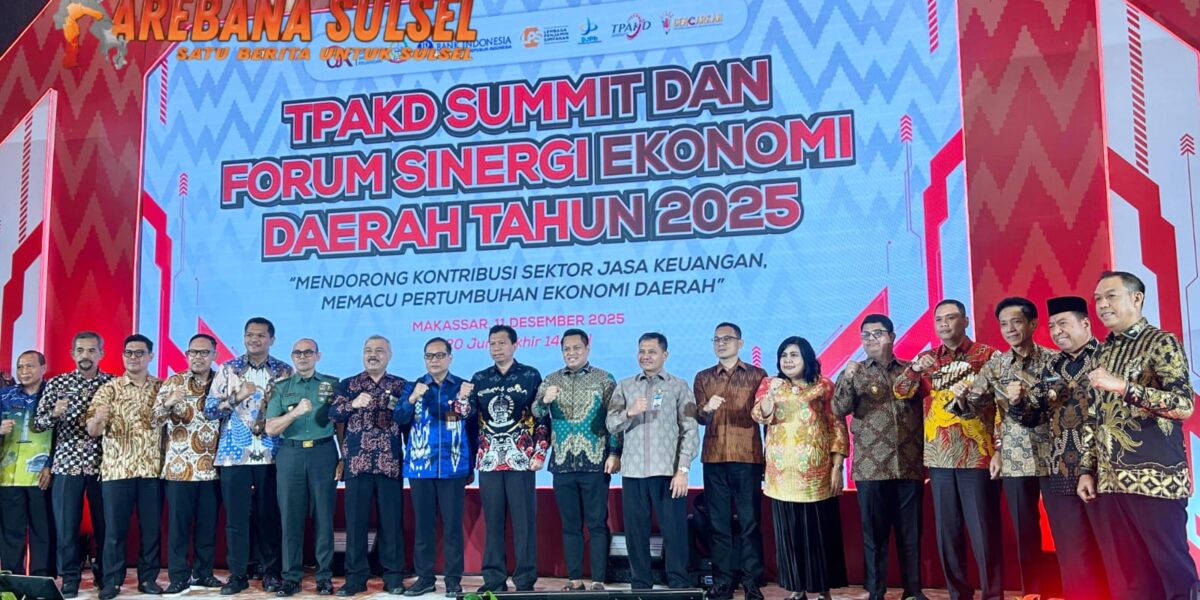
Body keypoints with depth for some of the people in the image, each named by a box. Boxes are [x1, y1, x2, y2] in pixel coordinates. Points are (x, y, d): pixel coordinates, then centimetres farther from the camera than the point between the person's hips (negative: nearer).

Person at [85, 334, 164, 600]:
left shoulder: (163, 388, 8)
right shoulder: (109, 389, 4)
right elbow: (92, 431, -4)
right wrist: (98, 419, -25)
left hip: (152, 469, 1)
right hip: (117, 469, -1)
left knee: (151, 527, 5)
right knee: (114, 528, 2)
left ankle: (148, 578, 16)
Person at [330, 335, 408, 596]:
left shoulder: (401, 385, 10)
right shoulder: (347, 384, 11)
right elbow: (333, 413, -4)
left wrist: (400, 408, -15)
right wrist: (353, 404, -21)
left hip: (390, 463, 0)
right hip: (357, 463, 1)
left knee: (392, 520, 1)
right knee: (355, 519, 2)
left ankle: (393, 576, 10)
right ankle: (355, 576, 12)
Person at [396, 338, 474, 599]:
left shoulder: (463, 387, 4)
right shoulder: (413, 386, 8)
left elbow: (472, 428, 6)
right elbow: (399, 419, -4)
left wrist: (471, 466, 5)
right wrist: (412, 399, -22)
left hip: (453, 467, -1)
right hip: (420, 467, 1)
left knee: (453, 524, 1)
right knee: (423, 524, 7)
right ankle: (424, 577, 16)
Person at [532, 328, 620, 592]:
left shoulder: (604, 379, 1)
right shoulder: (550, 380, 10)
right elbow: (536, 413, 2)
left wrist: (614, 453, -9)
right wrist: (545, 400, -19)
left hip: (595, 462, -3)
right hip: (562, 464, 3)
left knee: (597, 524, 1)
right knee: (570, 524, 8)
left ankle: (598, 580, 7)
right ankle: (575, 579, 15)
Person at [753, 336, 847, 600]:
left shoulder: (824, 386, 3)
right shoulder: (769, 384, 9)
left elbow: (838, 427, 1)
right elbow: (761, 416, -6)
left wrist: (837, 467, -5)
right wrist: (771, 394, -25)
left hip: (817, 471, -2)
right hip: (782, 472, 2)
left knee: (820, 530, 2)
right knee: (789, 531, 5)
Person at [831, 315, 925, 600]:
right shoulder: (855, 372, 4)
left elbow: (922, 409, 9)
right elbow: (839, 410, -8)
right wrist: (848, 379, -23)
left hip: (909, 466, 2)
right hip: (871, 468, -1)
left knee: (911, 532, 8)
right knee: (874, 533, 4)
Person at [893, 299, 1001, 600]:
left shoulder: (986, 354, 0)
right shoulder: (927, 359, 12)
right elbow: (900, 392, 3)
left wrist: (1000, 449, -11)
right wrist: (914, 369, -16)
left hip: (976, 455, -4)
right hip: (939, 458, 4)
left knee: (983, 531, 0)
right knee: (946, 532, 10)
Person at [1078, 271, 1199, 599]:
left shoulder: (1161, 343, -3)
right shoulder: (1100, 355, 16)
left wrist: (1124, 387, -24)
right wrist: (1087, 470, 13)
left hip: (1156, 479, -6)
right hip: (1110, 482, 6)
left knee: (1173, 569, 1)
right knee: (1124, 573, 8)